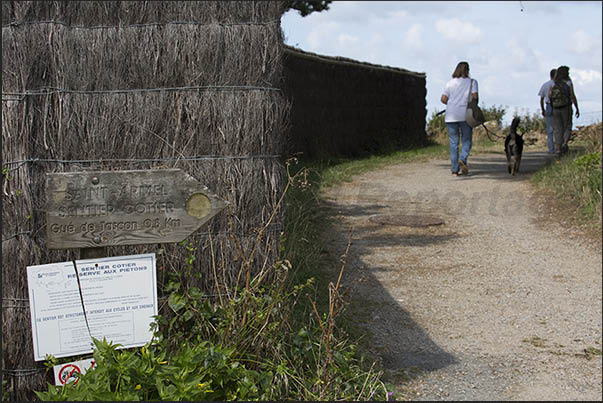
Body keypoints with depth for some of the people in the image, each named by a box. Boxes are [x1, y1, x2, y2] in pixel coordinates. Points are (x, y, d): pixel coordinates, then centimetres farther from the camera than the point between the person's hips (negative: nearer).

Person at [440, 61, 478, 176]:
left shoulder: (450, 83, 9)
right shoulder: (472, 82, 4)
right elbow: (475, 96, -7)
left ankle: (454, 170, 2)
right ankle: (463, 159, -18)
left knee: (453, 142, 5)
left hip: (451, 116, 2)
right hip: (465, 115, -2)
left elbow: (443, 99, 1)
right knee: (466, 140, 9)